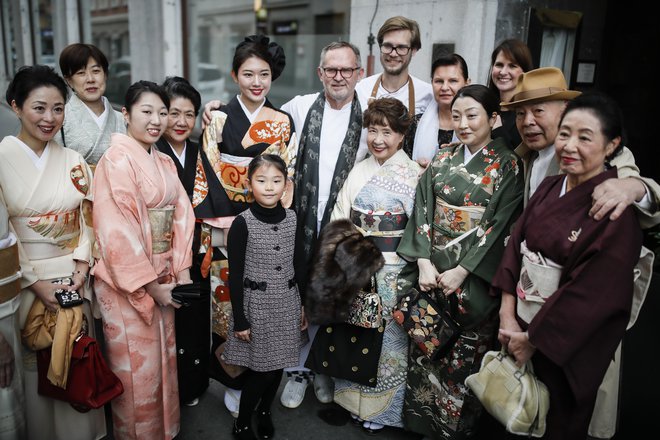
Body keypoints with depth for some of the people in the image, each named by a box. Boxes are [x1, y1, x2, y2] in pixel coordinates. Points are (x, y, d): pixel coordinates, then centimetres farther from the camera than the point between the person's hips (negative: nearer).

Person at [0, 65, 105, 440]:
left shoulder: (74, 161, 4)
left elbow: (87, 220, 6)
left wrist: (82, 266, -8)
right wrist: (35, 282, -13)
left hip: (73, 279, 3)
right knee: (37, 366, 9)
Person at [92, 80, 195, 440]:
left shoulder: (164, 162, 10)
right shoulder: (117, 159, -13)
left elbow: (180, 215, 6)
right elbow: (117, 231, -19)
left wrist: (182, 272, -3)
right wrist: (151, 285, -17)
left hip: (162, 278, 7)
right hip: (127, 283, -7)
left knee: (163, 358, 19)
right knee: (136, 369, 8)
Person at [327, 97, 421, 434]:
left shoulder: (414, 175, -5)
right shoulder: (359, 170, 7)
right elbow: (339, 218, 5)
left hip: (393, 270, -4)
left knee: (386, 333, 7)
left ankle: (381, 409, 27)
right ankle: (352, 400, 33)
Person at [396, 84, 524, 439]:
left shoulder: (508, 165, -4)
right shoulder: (441, 161, 7)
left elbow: (500, 225, -10)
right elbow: (422, 212, 3)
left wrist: (461, 271, -16)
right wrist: (424, 262, -10)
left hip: (474, 278, -3)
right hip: (431, 271, 4)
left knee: (464, 354, 6)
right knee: (426, 349, 12)